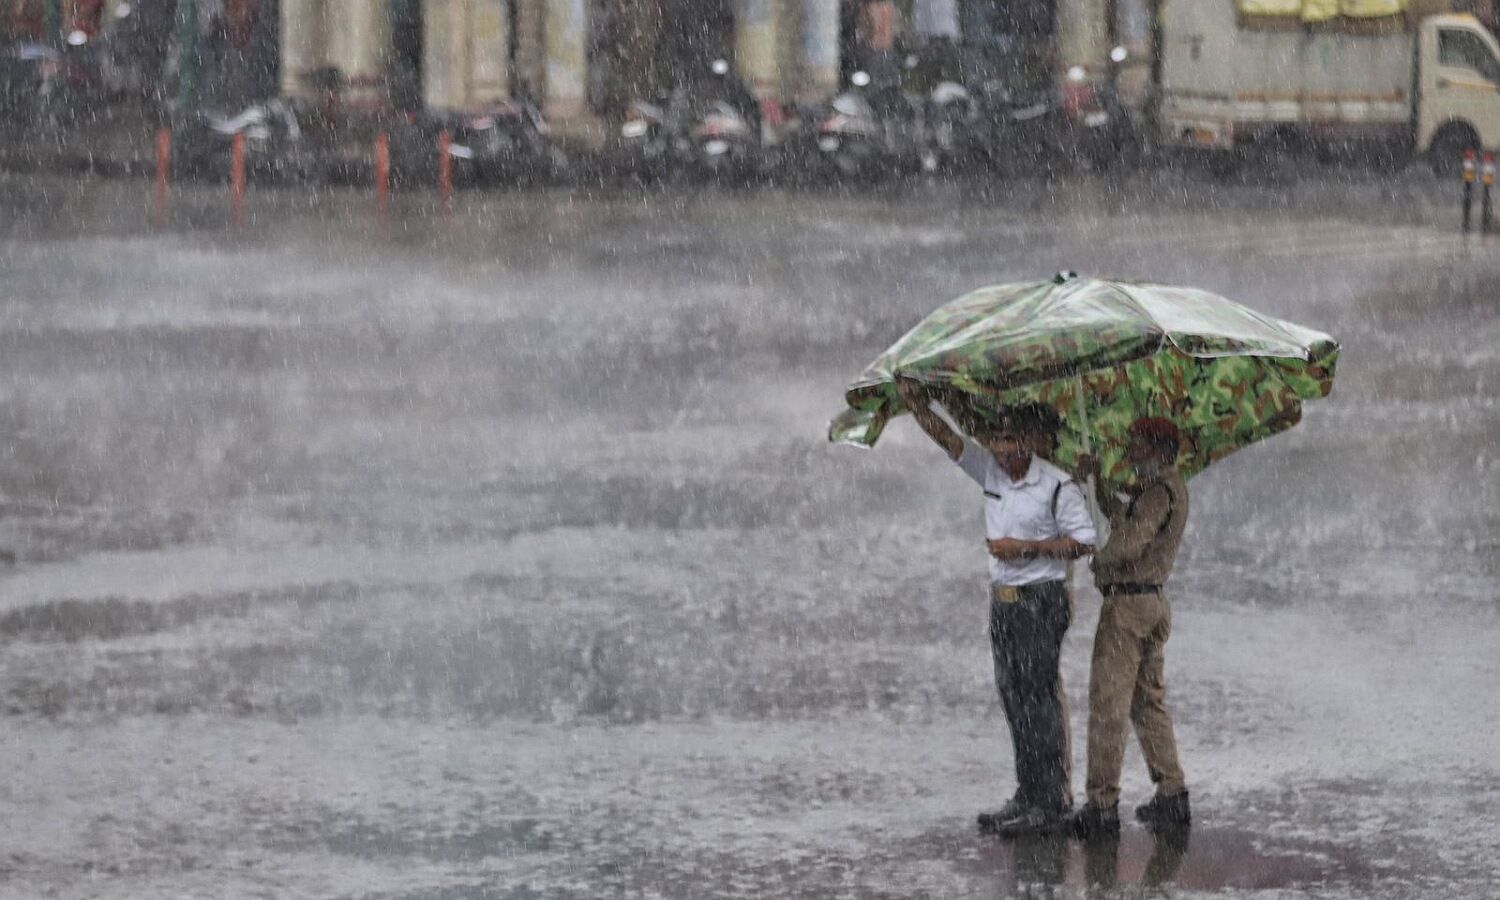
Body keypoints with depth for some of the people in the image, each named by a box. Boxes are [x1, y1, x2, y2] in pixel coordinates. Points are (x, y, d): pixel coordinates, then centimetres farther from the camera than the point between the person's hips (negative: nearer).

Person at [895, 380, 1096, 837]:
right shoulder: (990, 471, 7)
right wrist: (915, 402, -13)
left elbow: (1084, 541, -10)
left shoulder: (1057, 486, -11)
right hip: (1002, 601, 7)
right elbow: (945, 436, 3)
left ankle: (1049, 803, -6)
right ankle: (1027, 797, 15)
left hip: (1040, 601, -7)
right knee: (1014, 701, 9)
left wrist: (1026, 548, -15)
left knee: (1039, 701, -7)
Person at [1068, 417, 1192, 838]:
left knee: (1107, 705, -7)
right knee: (1148, 701, 14)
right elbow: (1123, 519, 28)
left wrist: (1099, 560, -9)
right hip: (1152, 603, 10)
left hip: (1127, 603, -10)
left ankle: (1103, 803, -8)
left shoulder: (1160, 492, -16)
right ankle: (1172, 795, 14)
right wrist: (1098, 482, 25)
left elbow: (1129, 539, -27)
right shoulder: (1169, 488, 15)